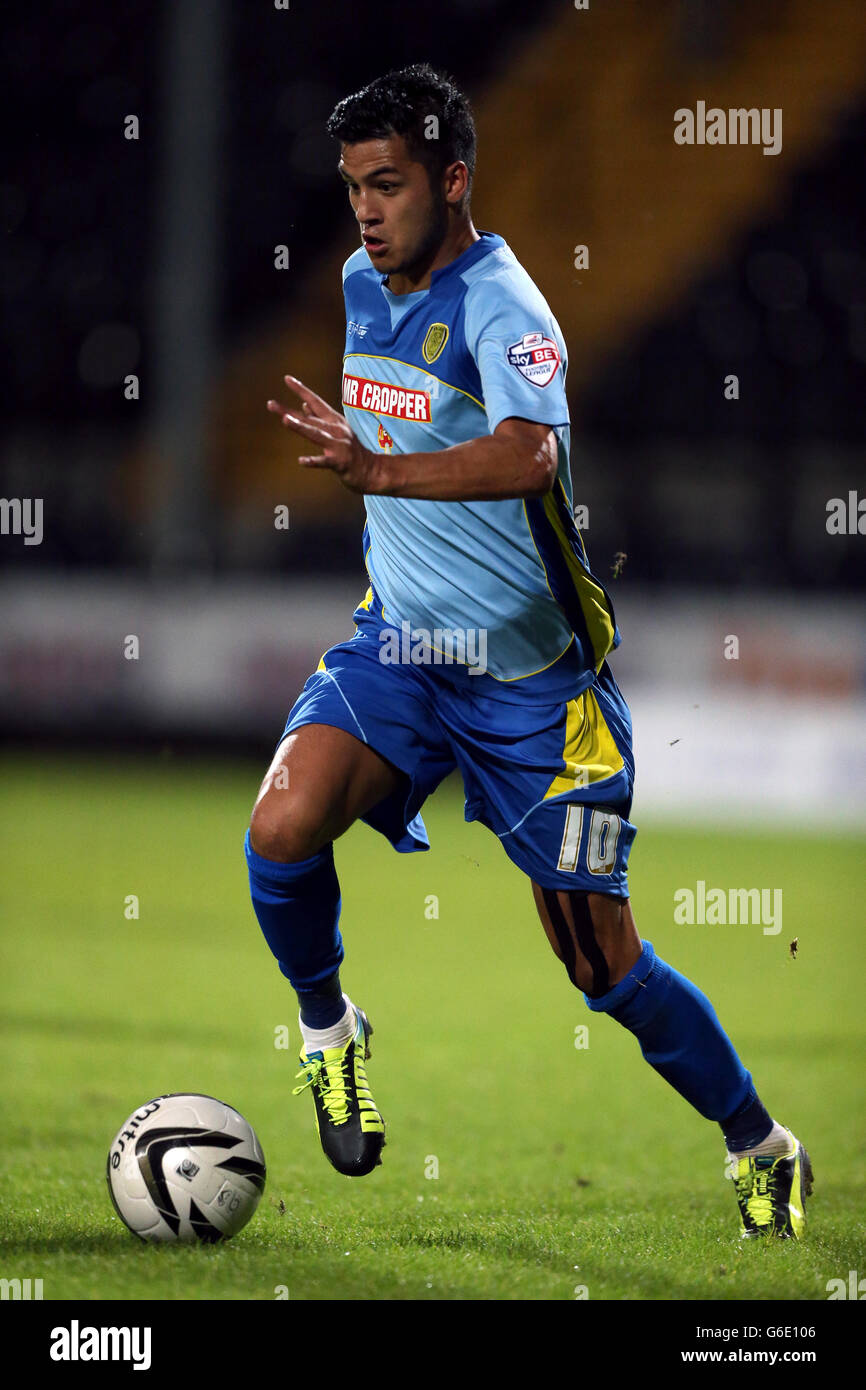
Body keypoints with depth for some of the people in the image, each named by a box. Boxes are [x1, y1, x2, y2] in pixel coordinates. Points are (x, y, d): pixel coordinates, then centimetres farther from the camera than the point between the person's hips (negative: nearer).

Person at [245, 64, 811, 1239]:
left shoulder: (501, 309, -20)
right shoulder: (365, 284, 4)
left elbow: (528, 455, -41)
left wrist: (377, 470, -53)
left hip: (532, 676, -5)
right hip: (397, 645, 5)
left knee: (604, 966, -2)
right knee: (284, 830, -23)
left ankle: (762, 1147, 20)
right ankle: (328, 1026, 5)